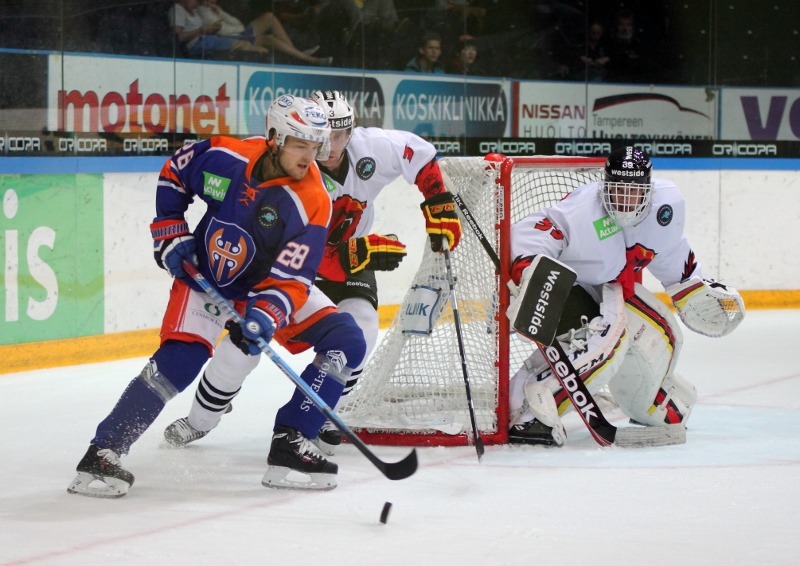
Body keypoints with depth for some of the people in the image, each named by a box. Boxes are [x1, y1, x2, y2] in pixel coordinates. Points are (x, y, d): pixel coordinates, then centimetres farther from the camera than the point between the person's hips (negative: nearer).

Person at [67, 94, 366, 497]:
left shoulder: (312, 203, -21)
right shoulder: (223, 156, -17)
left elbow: (291, 280, -25)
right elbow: (173, 175, 4)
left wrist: (265, 317, -42)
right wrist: (170, 235, -1)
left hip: (268, 289, 2)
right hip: (204, 276, -2)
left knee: (345, 343, -13)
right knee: (178, 361, -24)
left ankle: (289, 444, -11)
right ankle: (103, 452, -20)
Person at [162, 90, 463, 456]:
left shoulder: (372, 148, -23)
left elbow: (420, 154, -2)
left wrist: (439, 205, -9)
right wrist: (359, 254, -45)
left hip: (350, 253, 3)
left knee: (360, 330, -21)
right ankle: (200, 419, 8)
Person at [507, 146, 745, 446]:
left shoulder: (666, 202, -10)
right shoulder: (584, 211, -32)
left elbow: (669, 251, 11)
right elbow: (528, 235, -38)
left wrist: (691, 284, 17)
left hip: (608, 289, 8)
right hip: (561, 284, -8)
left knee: (662, 336, 14)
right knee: (607, 336, -32)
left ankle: (657, 406, 48)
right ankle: (529, 414, -40)